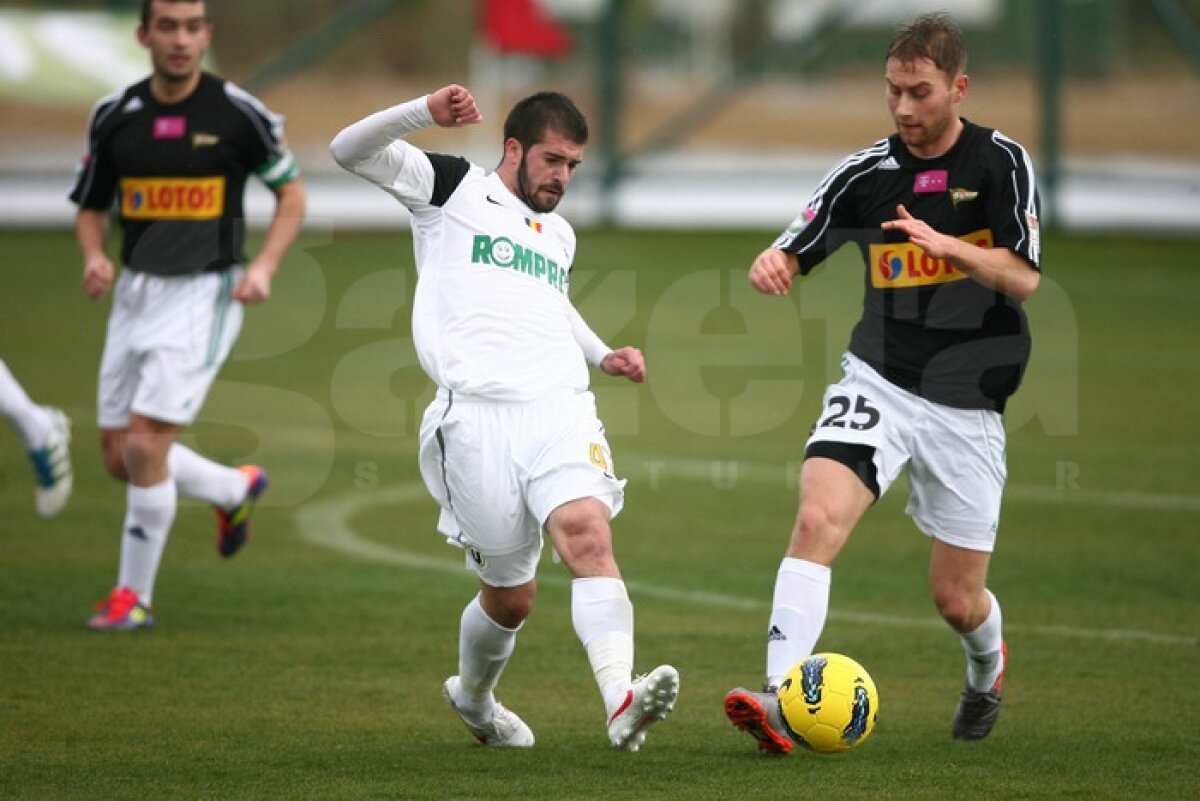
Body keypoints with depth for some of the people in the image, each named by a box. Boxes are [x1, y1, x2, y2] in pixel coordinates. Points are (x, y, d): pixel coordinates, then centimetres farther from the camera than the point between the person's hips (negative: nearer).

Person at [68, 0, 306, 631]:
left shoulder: (237, 113, -8)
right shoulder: (114, 116, 2)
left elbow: (292, 192, 4)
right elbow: (90, 208, 12)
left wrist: (263, 267, -10)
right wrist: (94, 257, -9)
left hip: (203, 294, -5)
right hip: (135, 292, 5)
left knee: (145, 444, -15)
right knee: (119, 457, 8)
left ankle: (134, 595, 1)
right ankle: (237, 489, 36)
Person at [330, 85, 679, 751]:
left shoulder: (560, 236, 27)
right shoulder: (451, 187, 11)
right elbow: (348, 151, 3)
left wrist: (601, 355, 31)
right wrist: (426, 114, -12)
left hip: (561, 408, 4)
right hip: (478, 415, -4)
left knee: (588, 533, -25)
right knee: (509, 597, 1)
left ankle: (622, 703, -40)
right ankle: (473, 695, 34)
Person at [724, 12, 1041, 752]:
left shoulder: (1002, 163, -5)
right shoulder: (866, 174, 0)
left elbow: (1024, 277, -12)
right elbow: (794, 254, 6)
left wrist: (947, 245, -28)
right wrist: (771, 264, -18)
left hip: (967, 405, -1)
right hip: (878, 383, 1)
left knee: (958, 600, 7)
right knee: (818, 519, -26)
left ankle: (988, 669, 43)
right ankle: (782, 701, -33)